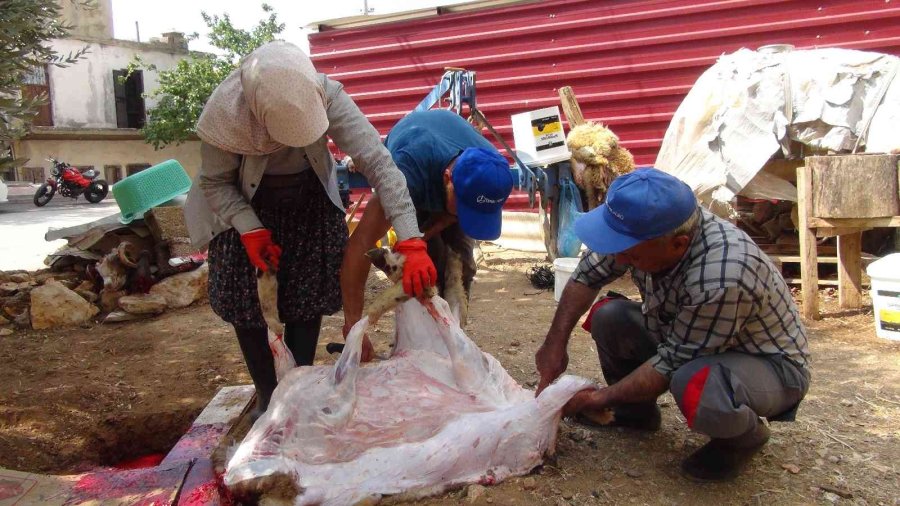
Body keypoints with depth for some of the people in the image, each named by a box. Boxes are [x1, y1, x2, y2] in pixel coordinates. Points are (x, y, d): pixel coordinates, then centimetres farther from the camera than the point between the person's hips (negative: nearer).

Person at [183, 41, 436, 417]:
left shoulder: (327, 97, -34)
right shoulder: (224, 113, -34)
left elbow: (378, 162, -37)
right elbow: (214, 181, -16)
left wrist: (412, 244, -43)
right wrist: (250, 230, -30)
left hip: (311, 198, 1)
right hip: (243, 203, -1)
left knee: (310, 292, -1)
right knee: (241, 298, -4)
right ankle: (267, 395, 14)